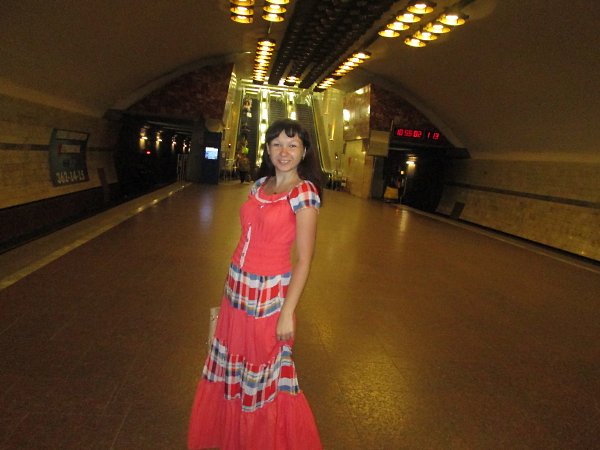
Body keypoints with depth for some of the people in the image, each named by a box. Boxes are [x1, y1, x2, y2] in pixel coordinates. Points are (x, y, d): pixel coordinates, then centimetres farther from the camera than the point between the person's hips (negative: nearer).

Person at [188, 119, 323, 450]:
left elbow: (303, 259, -15)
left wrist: (288, 312, -16)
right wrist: (233, 282, 13)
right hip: (238, 287, 7)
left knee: (264, 373, 10)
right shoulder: (260, 185, 5)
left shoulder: (304, 193, -14)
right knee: (232, 363, 21)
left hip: (270, 293, -7)